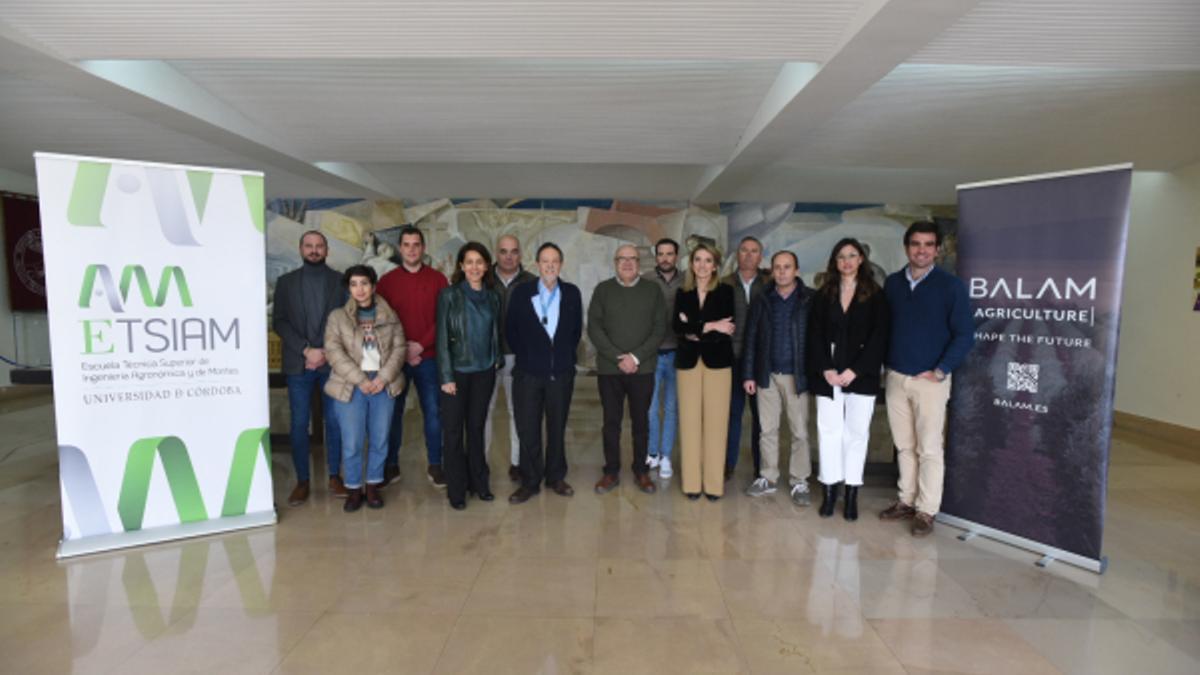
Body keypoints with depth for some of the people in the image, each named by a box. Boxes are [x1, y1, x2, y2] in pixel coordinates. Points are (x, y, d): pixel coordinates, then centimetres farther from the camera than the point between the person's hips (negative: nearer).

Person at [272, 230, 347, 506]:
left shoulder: (341, 281, 6)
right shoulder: (286, 282, 8)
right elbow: (279, 322, 1)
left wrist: (326, 353, -9)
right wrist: (306, 350, -11)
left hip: (333, 363, 0)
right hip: (298, 364, 0)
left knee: (335, 421, 5)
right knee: (299, 424, 3)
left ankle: (335, 477, 17)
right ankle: (302, 481, 14)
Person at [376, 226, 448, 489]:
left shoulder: (437, 279, 2)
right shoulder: (387, 281, 4)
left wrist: (421, 345, -12)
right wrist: (401, 350, -8)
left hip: (428, 358, 0)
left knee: (433, 411, 4)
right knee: (393, 411, 8)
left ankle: (435, 465, 15)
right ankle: (391, 465, 20)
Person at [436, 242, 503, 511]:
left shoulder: (492, 296, 7)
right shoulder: (449, 294, -5)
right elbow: (442, 337, -8)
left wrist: (497, 359, 5)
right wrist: (446, 376, -11)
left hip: (484, 372, 3)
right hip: (457, 371, -3)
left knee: (476, 428, 12)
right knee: (453, 431, 4)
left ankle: (478, 483, 24)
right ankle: (456, 489, 16)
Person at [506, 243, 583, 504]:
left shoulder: (572, 293, 2)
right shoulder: (521, 292, -1)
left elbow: (576, 330, 9)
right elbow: (511, 329, 4)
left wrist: (566, 355, 4)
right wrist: (525, 356, 2)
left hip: (561, 372, 1)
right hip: (528, 372, -1)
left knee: (557, 428, 11)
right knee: (527, 429, 2)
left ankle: (555, 477, 26)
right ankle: (530, 481, 17)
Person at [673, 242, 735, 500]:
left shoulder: (725, 291, 2)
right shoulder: (682, 293, 8)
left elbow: (727, 330, -9)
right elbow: (678, 327, -7)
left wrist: (695, 332, -8)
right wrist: (710, 327, -15)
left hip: (717, 362, -2)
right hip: (688, 362, 2)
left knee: (715, 421, -1)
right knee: (689, 421, 3)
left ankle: (714, 483, 9)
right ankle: (692, 482, 12)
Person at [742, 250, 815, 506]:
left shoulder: (810, 299, -3)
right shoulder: (762, 301, 5)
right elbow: (751, 339, 6)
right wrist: (748, 374, 2)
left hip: (797, 376, -2)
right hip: (767, 375, 3)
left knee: (800, 432, 5)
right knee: (767, 429, 11)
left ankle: (799, 482, 17)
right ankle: (768, 478, 22)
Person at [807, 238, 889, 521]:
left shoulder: (875, 294, 4)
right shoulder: (823, 294, 9)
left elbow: (879, 337, -3)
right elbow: (815, 335, 3)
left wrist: (854, 370, -12)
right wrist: (826, 369, -9)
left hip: (861, 375, -1)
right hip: (828, 375, 2)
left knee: (856, 433, 3)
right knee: (828, 431, 2)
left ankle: (852, 494, 11)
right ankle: (830, 491, 11)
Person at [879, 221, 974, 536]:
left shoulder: (951, 285, -5)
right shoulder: (892, 283, 6)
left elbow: (964, 335, -6)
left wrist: (940, 371, -11)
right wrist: (886, 363, 3)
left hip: (930, 380, -3)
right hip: (895, 377, 4)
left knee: (929, 448, 2)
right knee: (903, 445, 11)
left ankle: (926, 511, 11)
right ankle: (906, 500, 23)